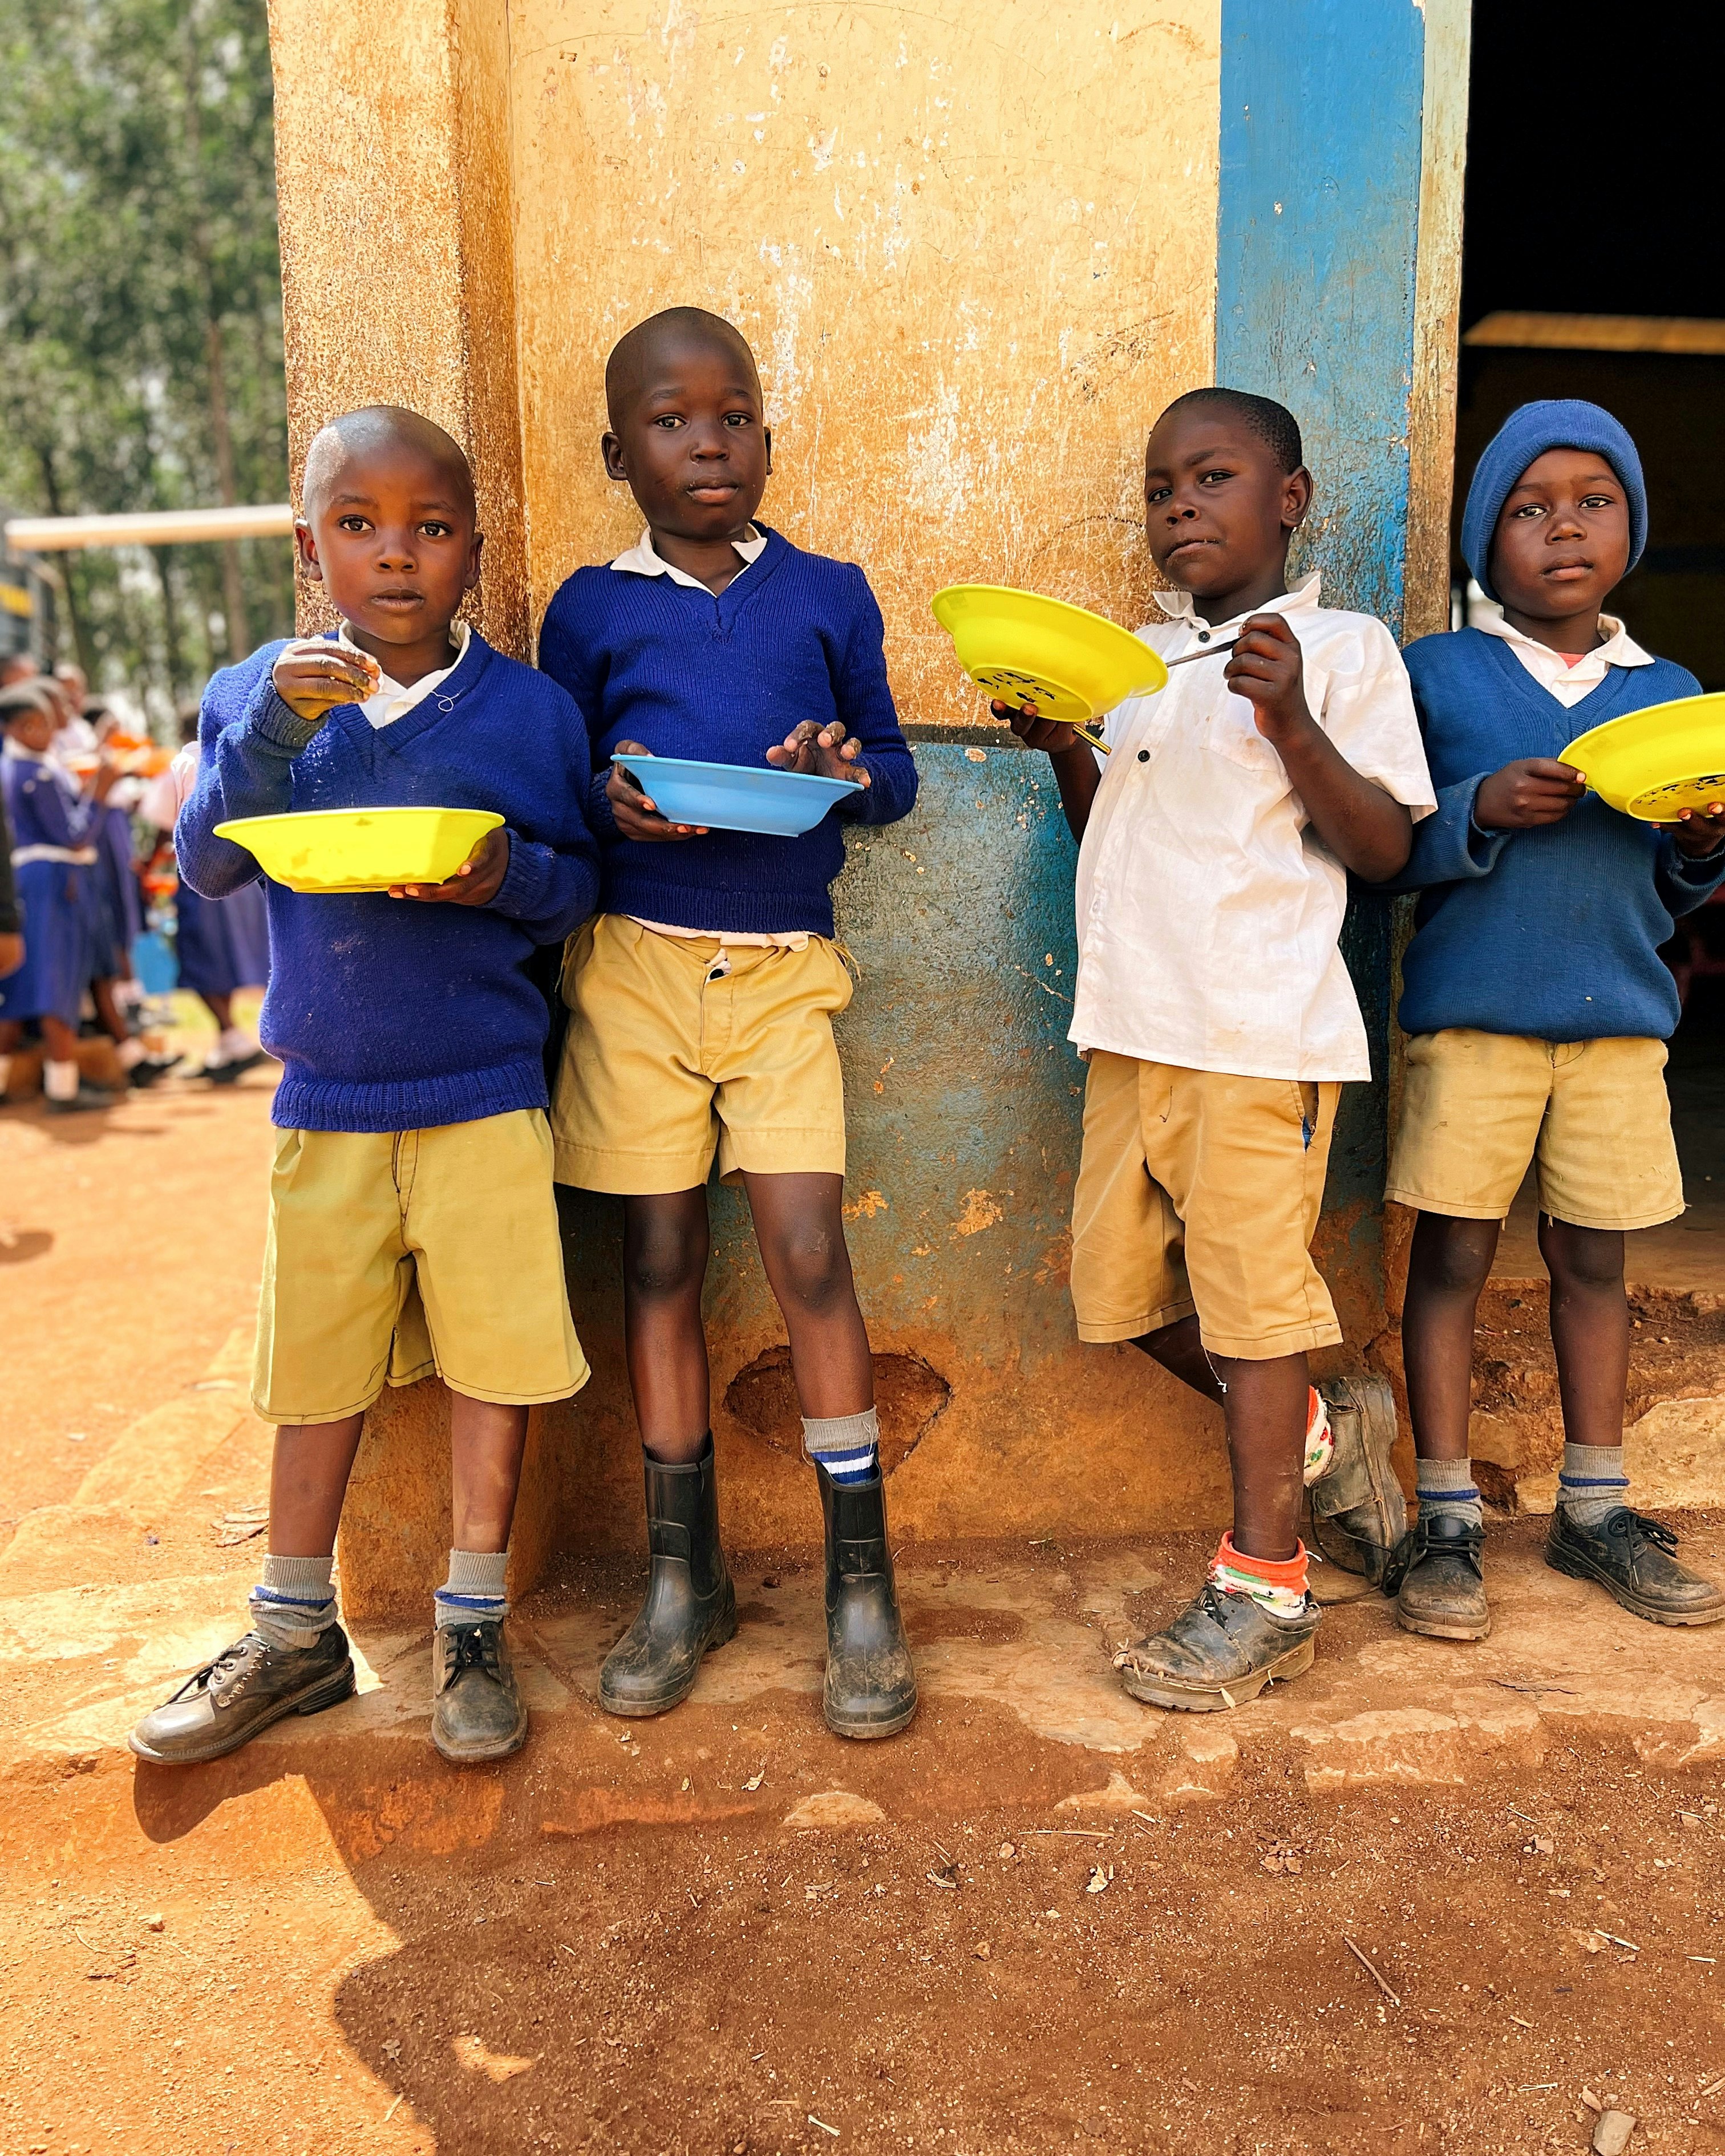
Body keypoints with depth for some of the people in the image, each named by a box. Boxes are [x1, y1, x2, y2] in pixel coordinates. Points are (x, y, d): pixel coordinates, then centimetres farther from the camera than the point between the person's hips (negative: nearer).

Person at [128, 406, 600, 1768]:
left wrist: (508, 876, -18)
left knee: (496, 1354, 3)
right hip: (324, 1100, 2)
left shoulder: (531, 709, -1)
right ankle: (297, 1634, 29)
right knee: (316, 1363, 12)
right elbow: (207, 866, -6)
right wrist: (273, 724, -20)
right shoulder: (261, 696, 3)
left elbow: (578, 881, 3)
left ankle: (474, 1627, 23)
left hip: (486, 1100, -1)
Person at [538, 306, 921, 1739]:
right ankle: (683, 1576, 21)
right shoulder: (590, 611, 7)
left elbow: (895, 771, 10)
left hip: (783, 964, -1)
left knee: (809, 1255, -8)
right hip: (636, 966, 1)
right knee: (661, 1262, 6)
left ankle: (863, 1582, 8)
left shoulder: (829, 596, 8)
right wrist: (612, 804, -13)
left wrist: (848, 772, -12)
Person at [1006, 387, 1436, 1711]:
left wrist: (1295, 726, -19)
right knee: (1120, 1281, 10)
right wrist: (1062, 747, 1)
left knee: (1246, 1288, -2)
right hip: (1134, 1020, 7)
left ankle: (1266, 1589, 15)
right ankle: (1325, 1437, 33)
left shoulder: (1342, 648, -1)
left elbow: (1384, 849, -7)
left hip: (1264, 1028, -6)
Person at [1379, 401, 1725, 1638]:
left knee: (1594, 1258, 10)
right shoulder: (1435, 675, 2)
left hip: (1619, 1019, 3)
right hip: (1471, 1013, -3)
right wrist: (1480, 811, -19)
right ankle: (1447, 1518, 12)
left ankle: (1595, 1510, 24)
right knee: (1452, 1255, 1)